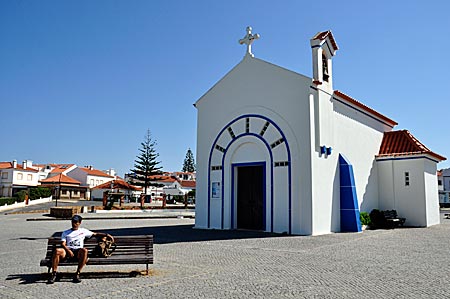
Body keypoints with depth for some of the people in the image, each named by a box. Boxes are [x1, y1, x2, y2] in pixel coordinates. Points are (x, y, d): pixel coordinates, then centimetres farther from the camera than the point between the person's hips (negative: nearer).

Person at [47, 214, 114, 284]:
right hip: (67, 250, 1)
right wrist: (68, 250, -14)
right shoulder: (65, 233, 22)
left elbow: (95, 234, 25)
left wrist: (107, 235, 10)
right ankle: (54, 274, -25)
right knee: (57, 251, -34)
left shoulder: (83, 231, 23)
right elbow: (63, 244, 8)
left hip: (78, 251, -1)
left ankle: (77, 274, -34)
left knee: (84, 250, -38)